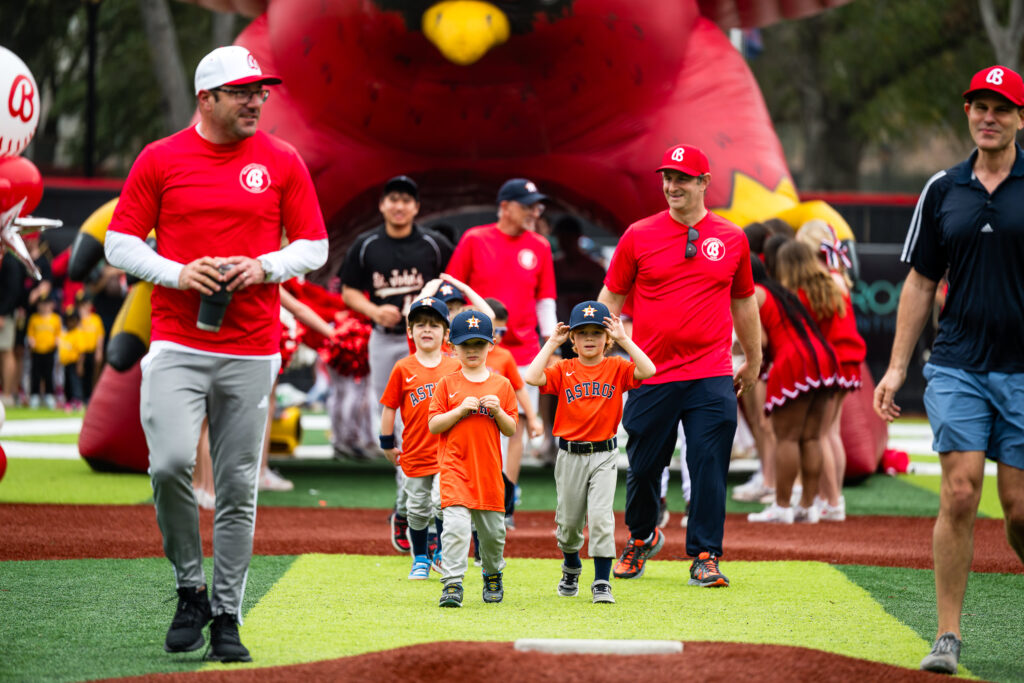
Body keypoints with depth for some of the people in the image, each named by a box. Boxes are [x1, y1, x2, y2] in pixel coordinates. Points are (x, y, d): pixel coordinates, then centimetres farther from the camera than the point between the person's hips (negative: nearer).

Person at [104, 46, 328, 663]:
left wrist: (263, 267, -9)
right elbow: (120, 243, 5)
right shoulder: (159, 160, 4)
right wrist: (178, 273, -11)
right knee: (171, 463, -17)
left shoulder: (283, 162, 8)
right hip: (177, 343, -1)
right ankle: (191, 589, 5)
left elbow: (315, 246, 10)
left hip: (252, 351, 1)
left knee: (238, 487, 3)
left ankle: (226, 616, 13)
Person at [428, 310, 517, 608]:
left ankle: (493, 575, 34)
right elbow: (433, 425, -1)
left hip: (489, 469, 2)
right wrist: (461, 410, -13)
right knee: (455, 523, -17)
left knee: (493, 529, 10)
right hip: (455, 466, -2)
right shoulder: (447, 384, 4)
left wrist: (497, 411, -11)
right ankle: (452, 584, -17)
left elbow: (512, 430, 7)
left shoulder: (501, 385, 8)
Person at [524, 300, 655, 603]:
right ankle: (571, 569, 38)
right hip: (570, 455, 2)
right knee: (569, 519, 11)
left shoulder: (616, 368, 0)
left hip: (604, 455, -2)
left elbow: (648, 370, -18)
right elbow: (532, 377, -16)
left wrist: (623, 339, -16)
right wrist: (552, 343, -10)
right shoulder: (563, 370, 1)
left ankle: (602, 583, -7)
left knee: (601, 516, -12)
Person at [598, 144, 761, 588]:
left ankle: (705, 557, 3)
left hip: (713, 376, 0)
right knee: (643, 467, 7)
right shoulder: (639, 236, 3)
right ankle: (641, 538, 31)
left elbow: (743, 302, 18)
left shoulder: (732, 239, 7)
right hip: (651, 375, 0)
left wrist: (753, 361, 24)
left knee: (709, 467, -5)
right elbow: (611, 298, 9)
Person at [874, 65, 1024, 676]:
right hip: (957, 367, 2)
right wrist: (897, 368, 8)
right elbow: (921, 283, 13)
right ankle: (949, 636, -3)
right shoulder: (942, 191, 9)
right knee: (960, 493, -8)